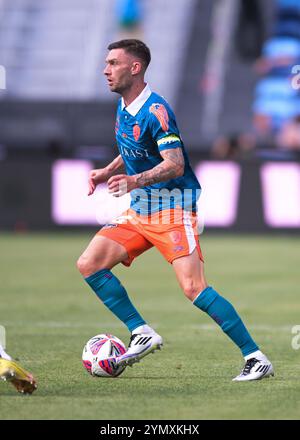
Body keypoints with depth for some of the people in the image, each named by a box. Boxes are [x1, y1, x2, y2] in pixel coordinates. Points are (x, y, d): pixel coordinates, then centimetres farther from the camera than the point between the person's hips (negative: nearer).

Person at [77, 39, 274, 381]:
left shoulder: (155, 110, -18)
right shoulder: (123, 108, 10)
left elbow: (175, 164, -26)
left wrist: (135, 181, -40)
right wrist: (107, 172, 12)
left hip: (172, 210, -9)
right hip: (138, 211, 9)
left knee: (194, 288, -19)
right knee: (88, 264, -5)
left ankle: (256, 358, -12)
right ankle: (142, 334, 0)